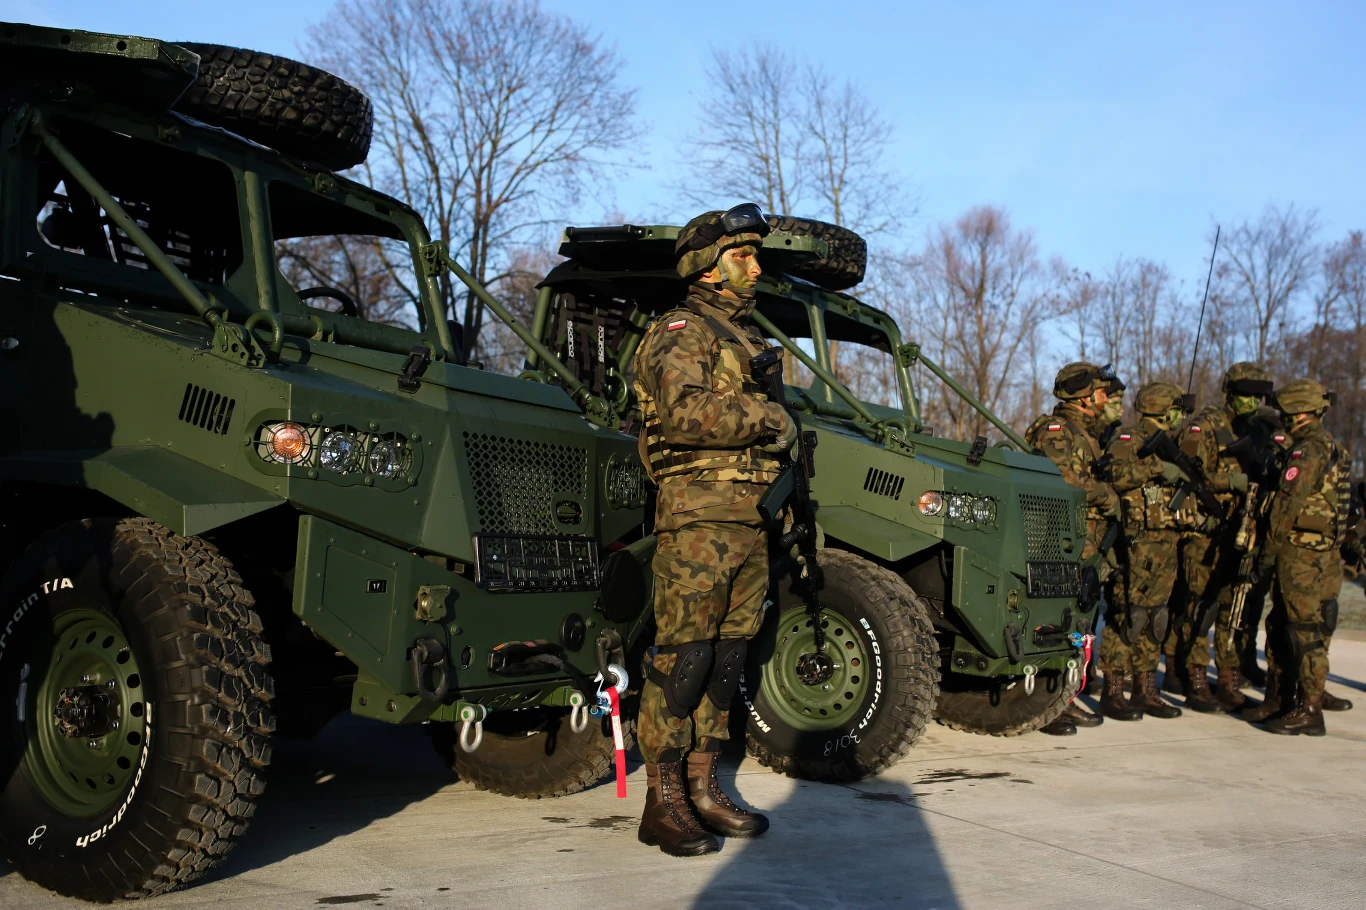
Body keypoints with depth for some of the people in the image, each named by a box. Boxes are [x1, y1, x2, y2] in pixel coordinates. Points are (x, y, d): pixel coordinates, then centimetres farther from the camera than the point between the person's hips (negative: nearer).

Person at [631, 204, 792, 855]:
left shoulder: (745, 339, 24)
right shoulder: (680, 331, -3)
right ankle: (662, 804, -1)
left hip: (751, 521, 9)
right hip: (699, 515, -9)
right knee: (683, 659, -7)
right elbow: (683, 410, -22)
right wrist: (768, 420, -15)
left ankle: (702, 788, 18)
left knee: (727, 659, 10)